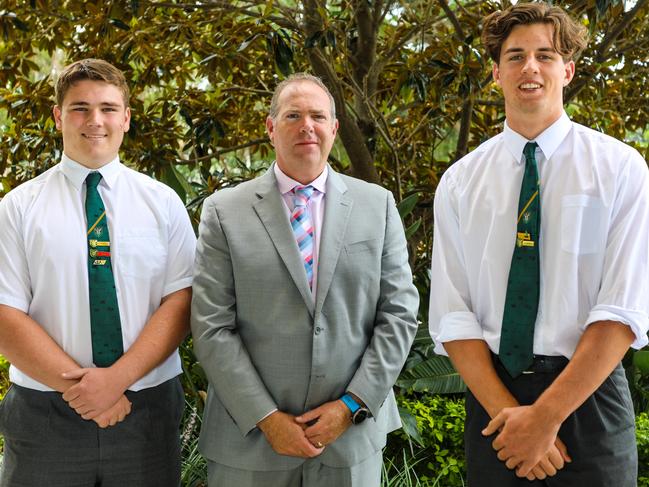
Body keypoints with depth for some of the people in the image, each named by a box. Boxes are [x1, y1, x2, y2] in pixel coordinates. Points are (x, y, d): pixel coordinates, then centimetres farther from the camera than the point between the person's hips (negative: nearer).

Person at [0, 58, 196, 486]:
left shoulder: (163, 202, 3)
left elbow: (181, 299, -4)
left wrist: (118, 377, -15)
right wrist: (79, 387, -14)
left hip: (147, 414, 1)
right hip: (44, 416, 0)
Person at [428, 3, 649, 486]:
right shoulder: (460, 182, 2)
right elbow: (452, 315, -3)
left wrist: (546, 415, -17)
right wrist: (507, 411, -15)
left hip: (588, 394, -1)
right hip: (491, 392, 2)